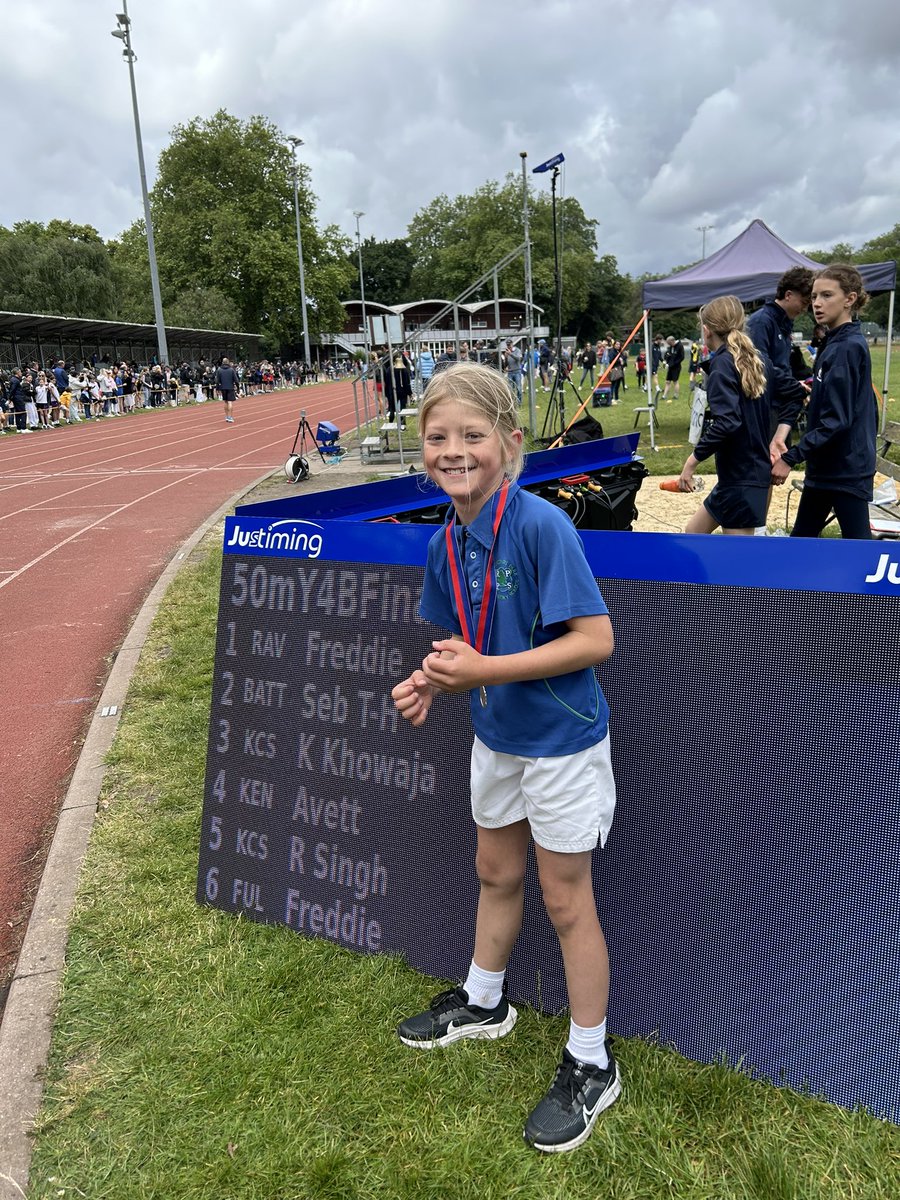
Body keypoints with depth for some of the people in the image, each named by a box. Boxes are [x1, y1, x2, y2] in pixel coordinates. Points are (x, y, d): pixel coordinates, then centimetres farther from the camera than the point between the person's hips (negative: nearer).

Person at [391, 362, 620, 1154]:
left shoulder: (541, 525, -26)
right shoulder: (447, 543, -4)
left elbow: (596, 640, -27)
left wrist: (484, 670, -28)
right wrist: (432, 683, -13)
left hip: (562, 740, -7)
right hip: (497, 735, 7)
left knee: (566, 902, 8)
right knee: (496, 873, 25)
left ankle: (591, 1066, 31)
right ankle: (484, 1002, 50)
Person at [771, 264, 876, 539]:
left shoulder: (848, 347, -18)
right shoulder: (835, 343, 10)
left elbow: (837, 419, -23)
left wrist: (790, 458, -22)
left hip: (846, 469, -10)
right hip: (825, 466, 10)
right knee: (801, 537, 16)